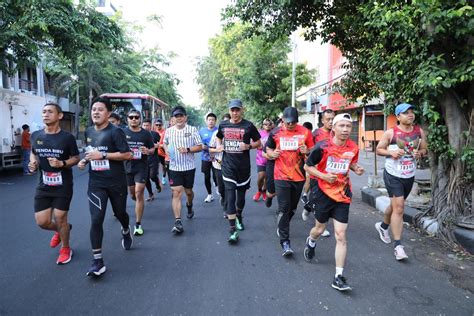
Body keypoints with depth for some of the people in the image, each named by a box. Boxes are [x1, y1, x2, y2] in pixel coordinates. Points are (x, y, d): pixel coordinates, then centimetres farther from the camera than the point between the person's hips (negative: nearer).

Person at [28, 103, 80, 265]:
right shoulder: (36, 136, 0)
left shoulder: (67, 137, -11)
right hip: (43, 185, 4)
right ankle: (60, 230, 40)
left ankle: (65, 249, 27)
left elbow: (76, 158, -3)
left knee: (60, 218, 2)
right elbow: (33, 153, 18)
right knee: (42, 221, 4)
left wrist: (62, 163, -22)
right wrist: (33, 163, -3)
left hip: (63, 185, -4)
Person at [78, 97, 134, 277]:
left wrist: (102, 155, -23)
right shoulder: (88, 132, 7)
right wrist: (85, 160, 3)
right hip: (96, 183, 3)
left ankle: (126, 232, 53)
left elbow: (127, 155, -19)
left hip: (117, 182, -3)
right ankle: (98, 261, 0)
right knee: (96, 220, -7)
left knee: (120, 213, 17)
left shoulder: (115, 132, -13)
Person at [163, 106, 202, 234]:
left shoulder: (192, 130, -4)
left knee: (188, 191, 16)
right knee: (176, 193, -7)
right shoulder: (169, 131, 3)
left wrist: (188, 150, -20)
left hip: (189, 167, 0)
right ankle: (178, 222, -7)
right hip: (174, 167, 1)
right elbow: (165, 143, 21)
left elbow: (200, 146, -4)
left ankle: (189, 206, 50)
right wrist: (167, 149, -1)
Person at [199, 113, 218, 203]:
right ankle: (210, 194, 27)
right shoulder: (202, 131, 4)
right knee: (207, 177, 9)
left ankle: (219, 191, 20)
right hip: (205, 158, 3)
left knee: (216, 176, -8)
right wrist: (201, 146, -11)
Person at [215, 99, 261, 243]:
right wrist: (219, 145, 2)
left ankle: (239, 217, 44)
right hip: (228, 166, 0)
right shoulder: (223, 125, 4)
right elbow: (218, 137, 24)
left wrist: (248, 146, -16)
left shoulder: (248, 126, -3)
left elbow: (258, 142, 3)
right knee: (230, 197, -8)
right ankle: (233, 231, -5)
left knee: (241, 195, 16)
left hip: (243, 166, 0)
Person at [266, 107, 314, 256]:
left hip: (299, 177, 2)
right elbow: (268, 149, 12)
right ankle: (285, 242, -1)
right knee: (284, 208, -6)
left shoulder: (305, 132, -2)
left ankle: (282, 227, 43)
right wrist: (272, 153, -10)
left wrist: (307, 151, -17)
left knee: (292, 207, 17)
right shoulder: (275, 133, -1)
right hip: (281, 177, -2)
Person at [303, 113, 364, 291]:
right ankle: (311, 242, 54)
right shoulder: (322, 147, -15)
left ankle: (338, 277, 4)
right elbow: (307, 166, -5)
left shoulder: (353, 148, -4)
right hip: (323, 193, -2)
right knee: (320, 228, 17)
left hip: (342, 196, 2)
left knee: (341, 236, -3)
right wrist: (323, 176, -20)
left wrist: (356, 169, -5)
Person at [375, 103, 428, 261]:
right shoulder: (390, 133, -11)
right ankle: (398, 245, -3)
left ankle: (383, 226, 47)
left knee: (395, 205, 20)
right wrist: (391, 153, -21)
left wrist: (420, 153, -12)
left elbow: (424, 149, 11)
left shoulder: (419, 131, 0)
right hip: (393, 175, -5)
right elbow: (379, 149, -3)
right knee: (399, 208, -10)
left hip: (409, 176, 5)